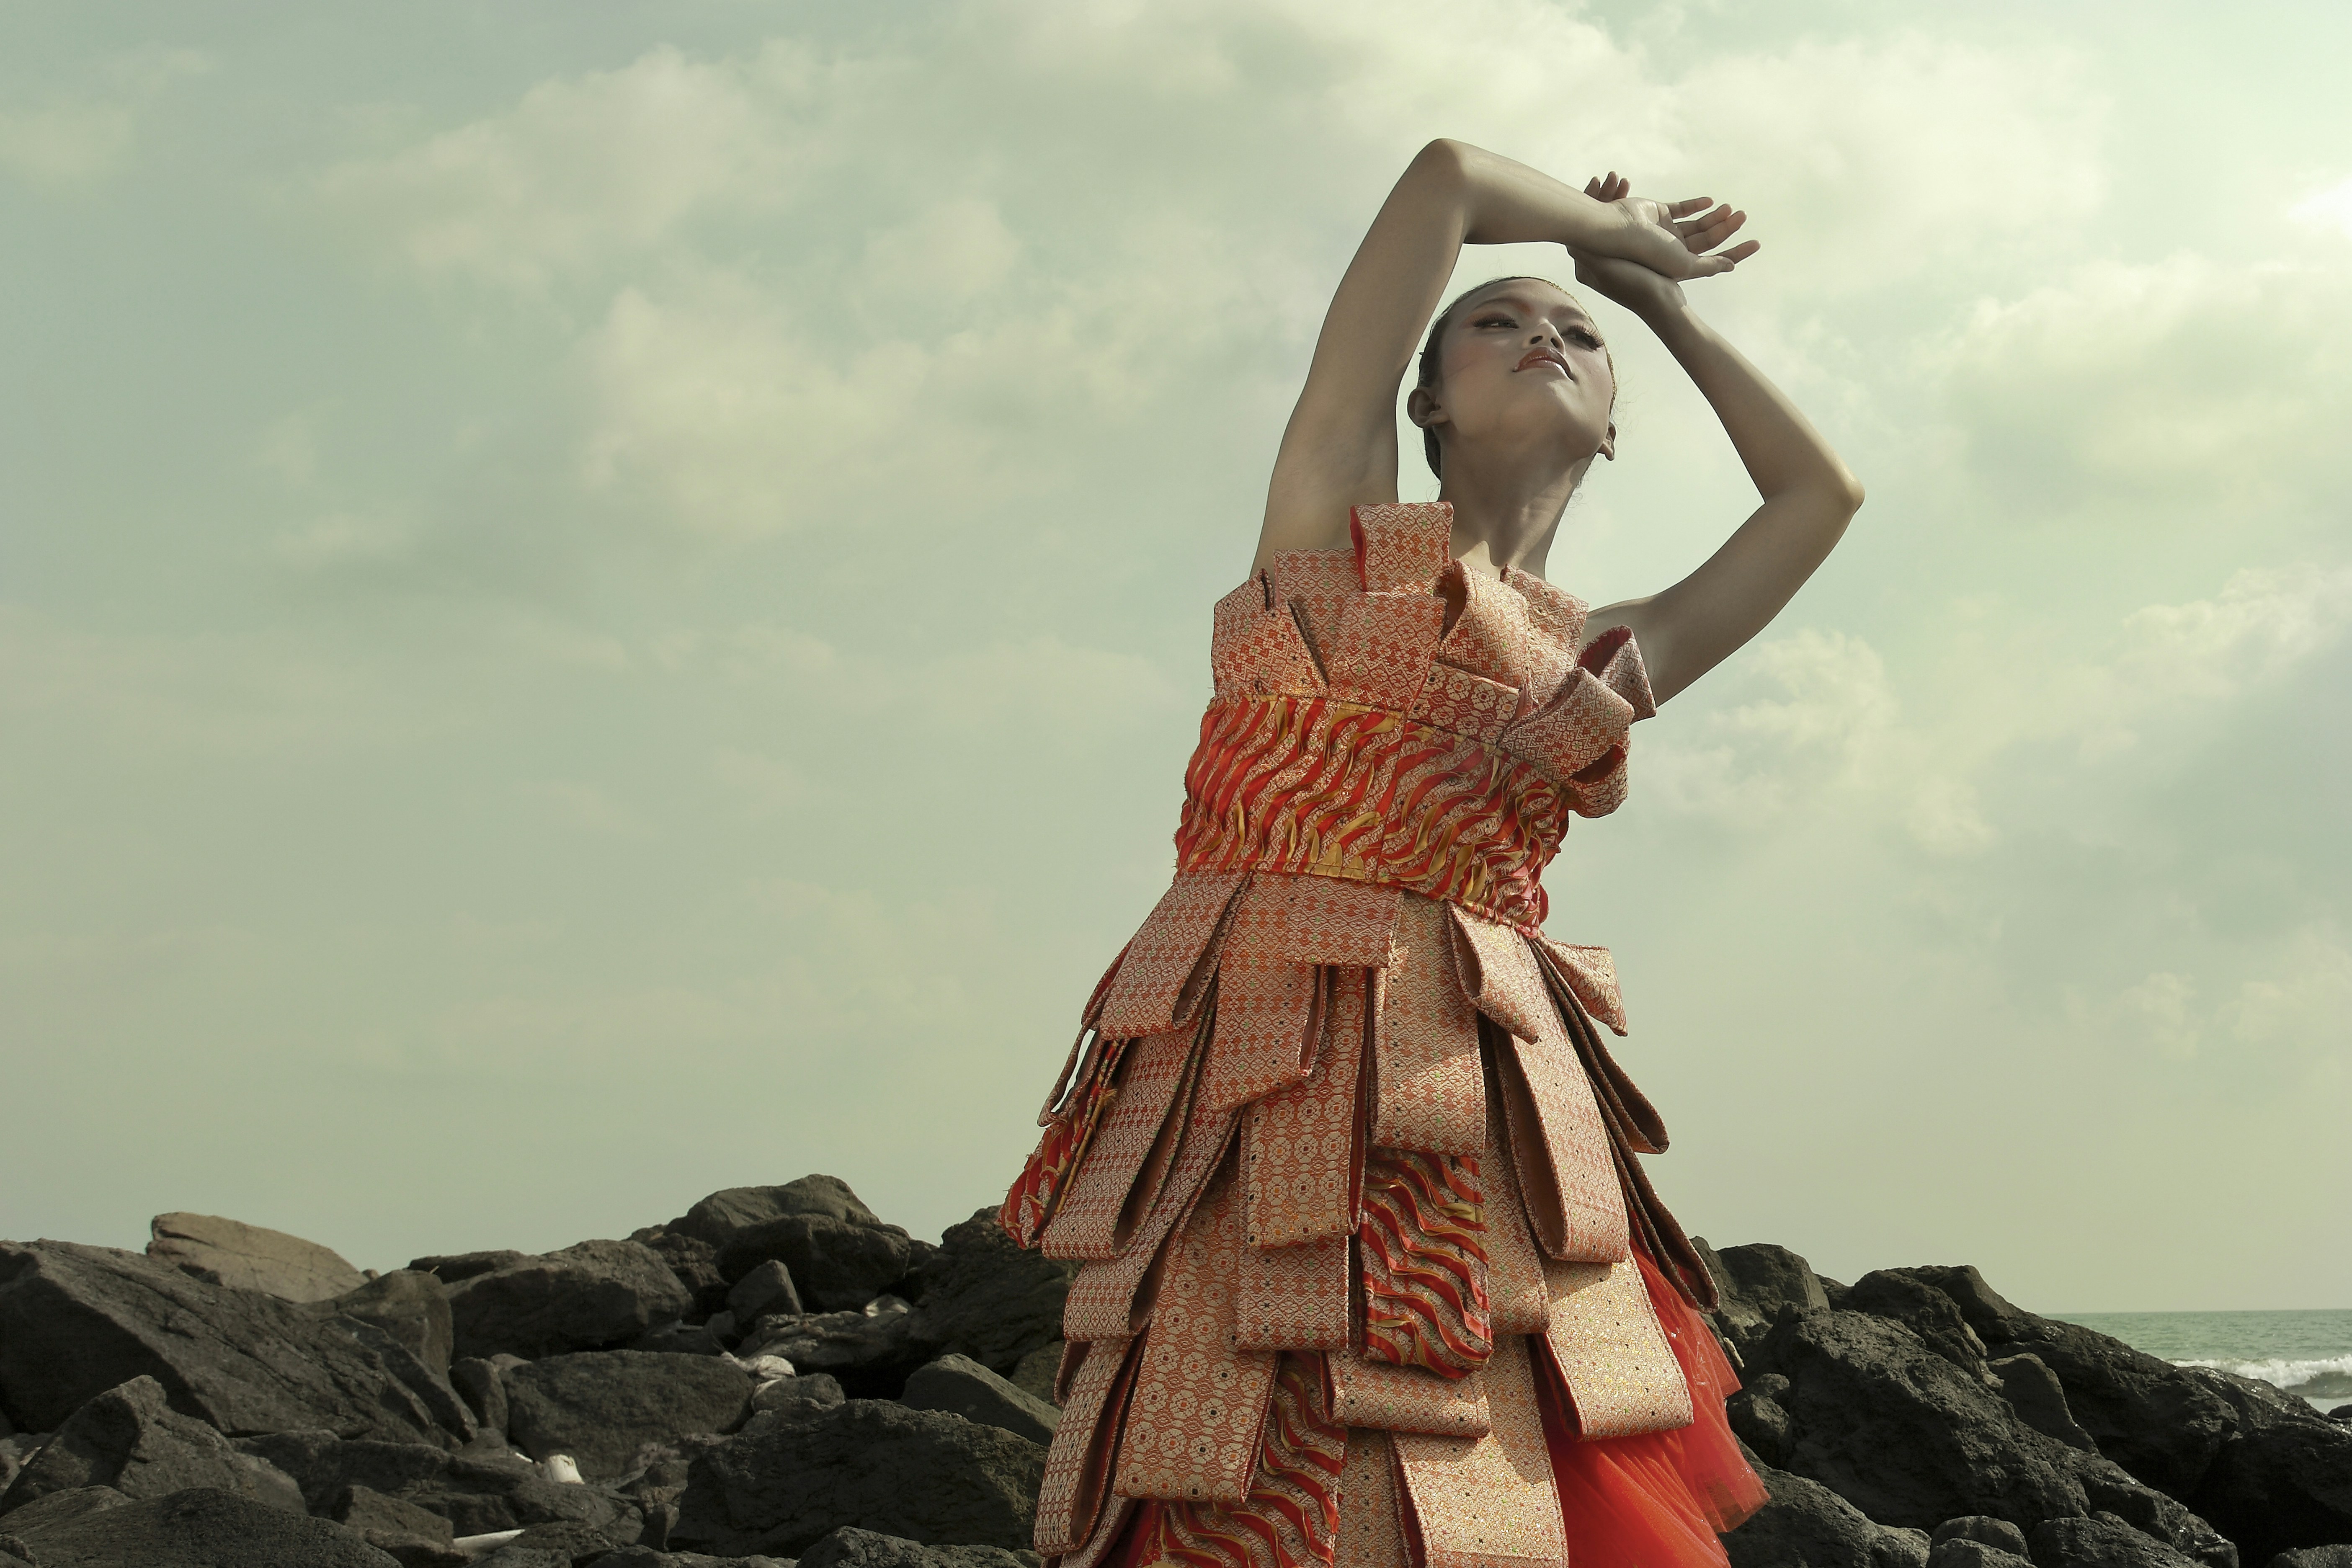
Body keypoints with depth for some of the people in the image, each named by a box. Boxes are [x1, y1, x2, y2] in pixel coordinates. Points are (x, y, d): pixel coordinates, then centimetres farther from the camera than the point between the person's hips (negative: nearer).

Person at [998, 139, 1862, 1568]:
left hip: (1477, 1113, 4)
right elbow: (1449, 176, 10)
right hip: (1264, 1077, -4)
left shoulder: (1608, 657, 23)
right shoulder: (1335, 513, 13)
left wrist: (1667, 305, 37)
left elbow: (1821, 494, 30)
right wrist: (1626, 227, 27)